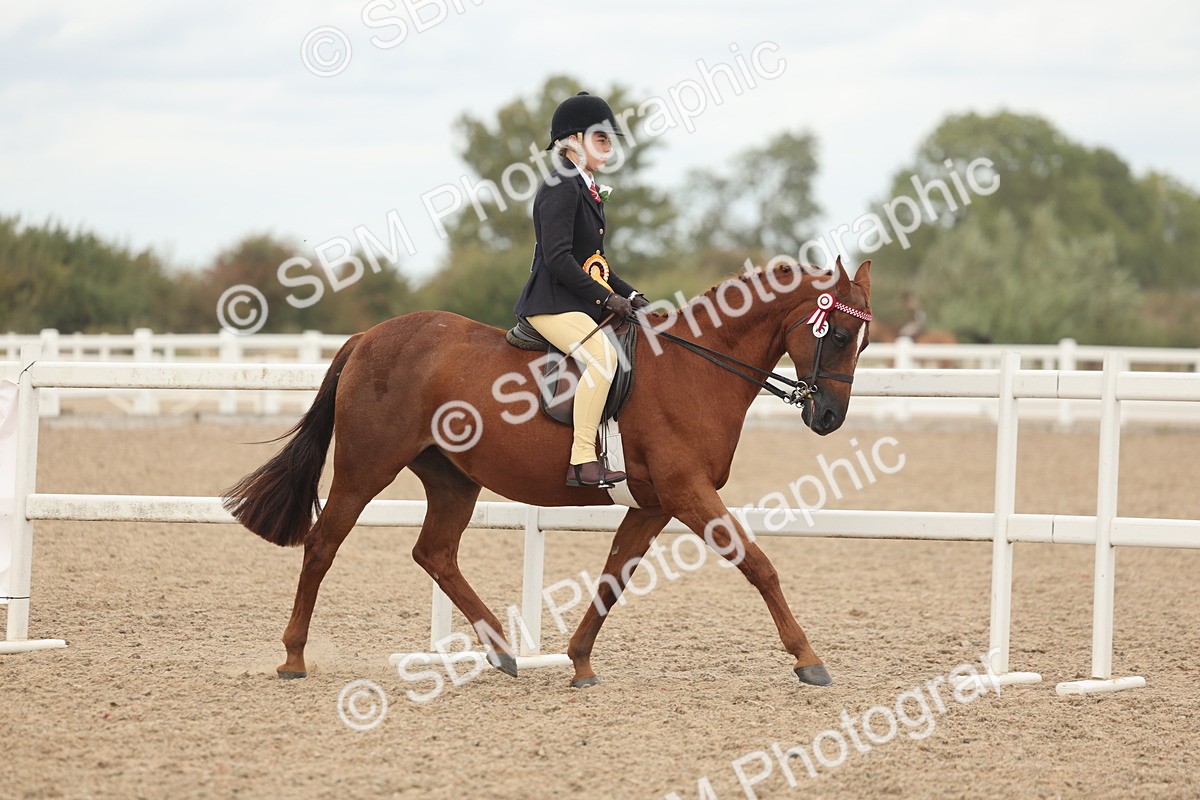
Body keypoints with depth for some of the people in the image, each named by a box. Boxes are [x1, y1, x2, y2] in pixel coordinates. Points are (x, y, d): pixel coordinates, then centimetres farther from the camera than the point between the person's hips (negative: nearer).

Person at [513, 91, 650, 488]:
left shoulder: (585, 188, 19)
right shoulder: (560, 187, -12)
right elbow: (557, 258, -21)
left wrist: (629, 295, 11)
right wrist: (606, 297, -19)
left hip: (583, 302, 11)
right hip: (552, 303, -11)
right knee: (603, 352, -31)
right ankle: (582, 461, -35)